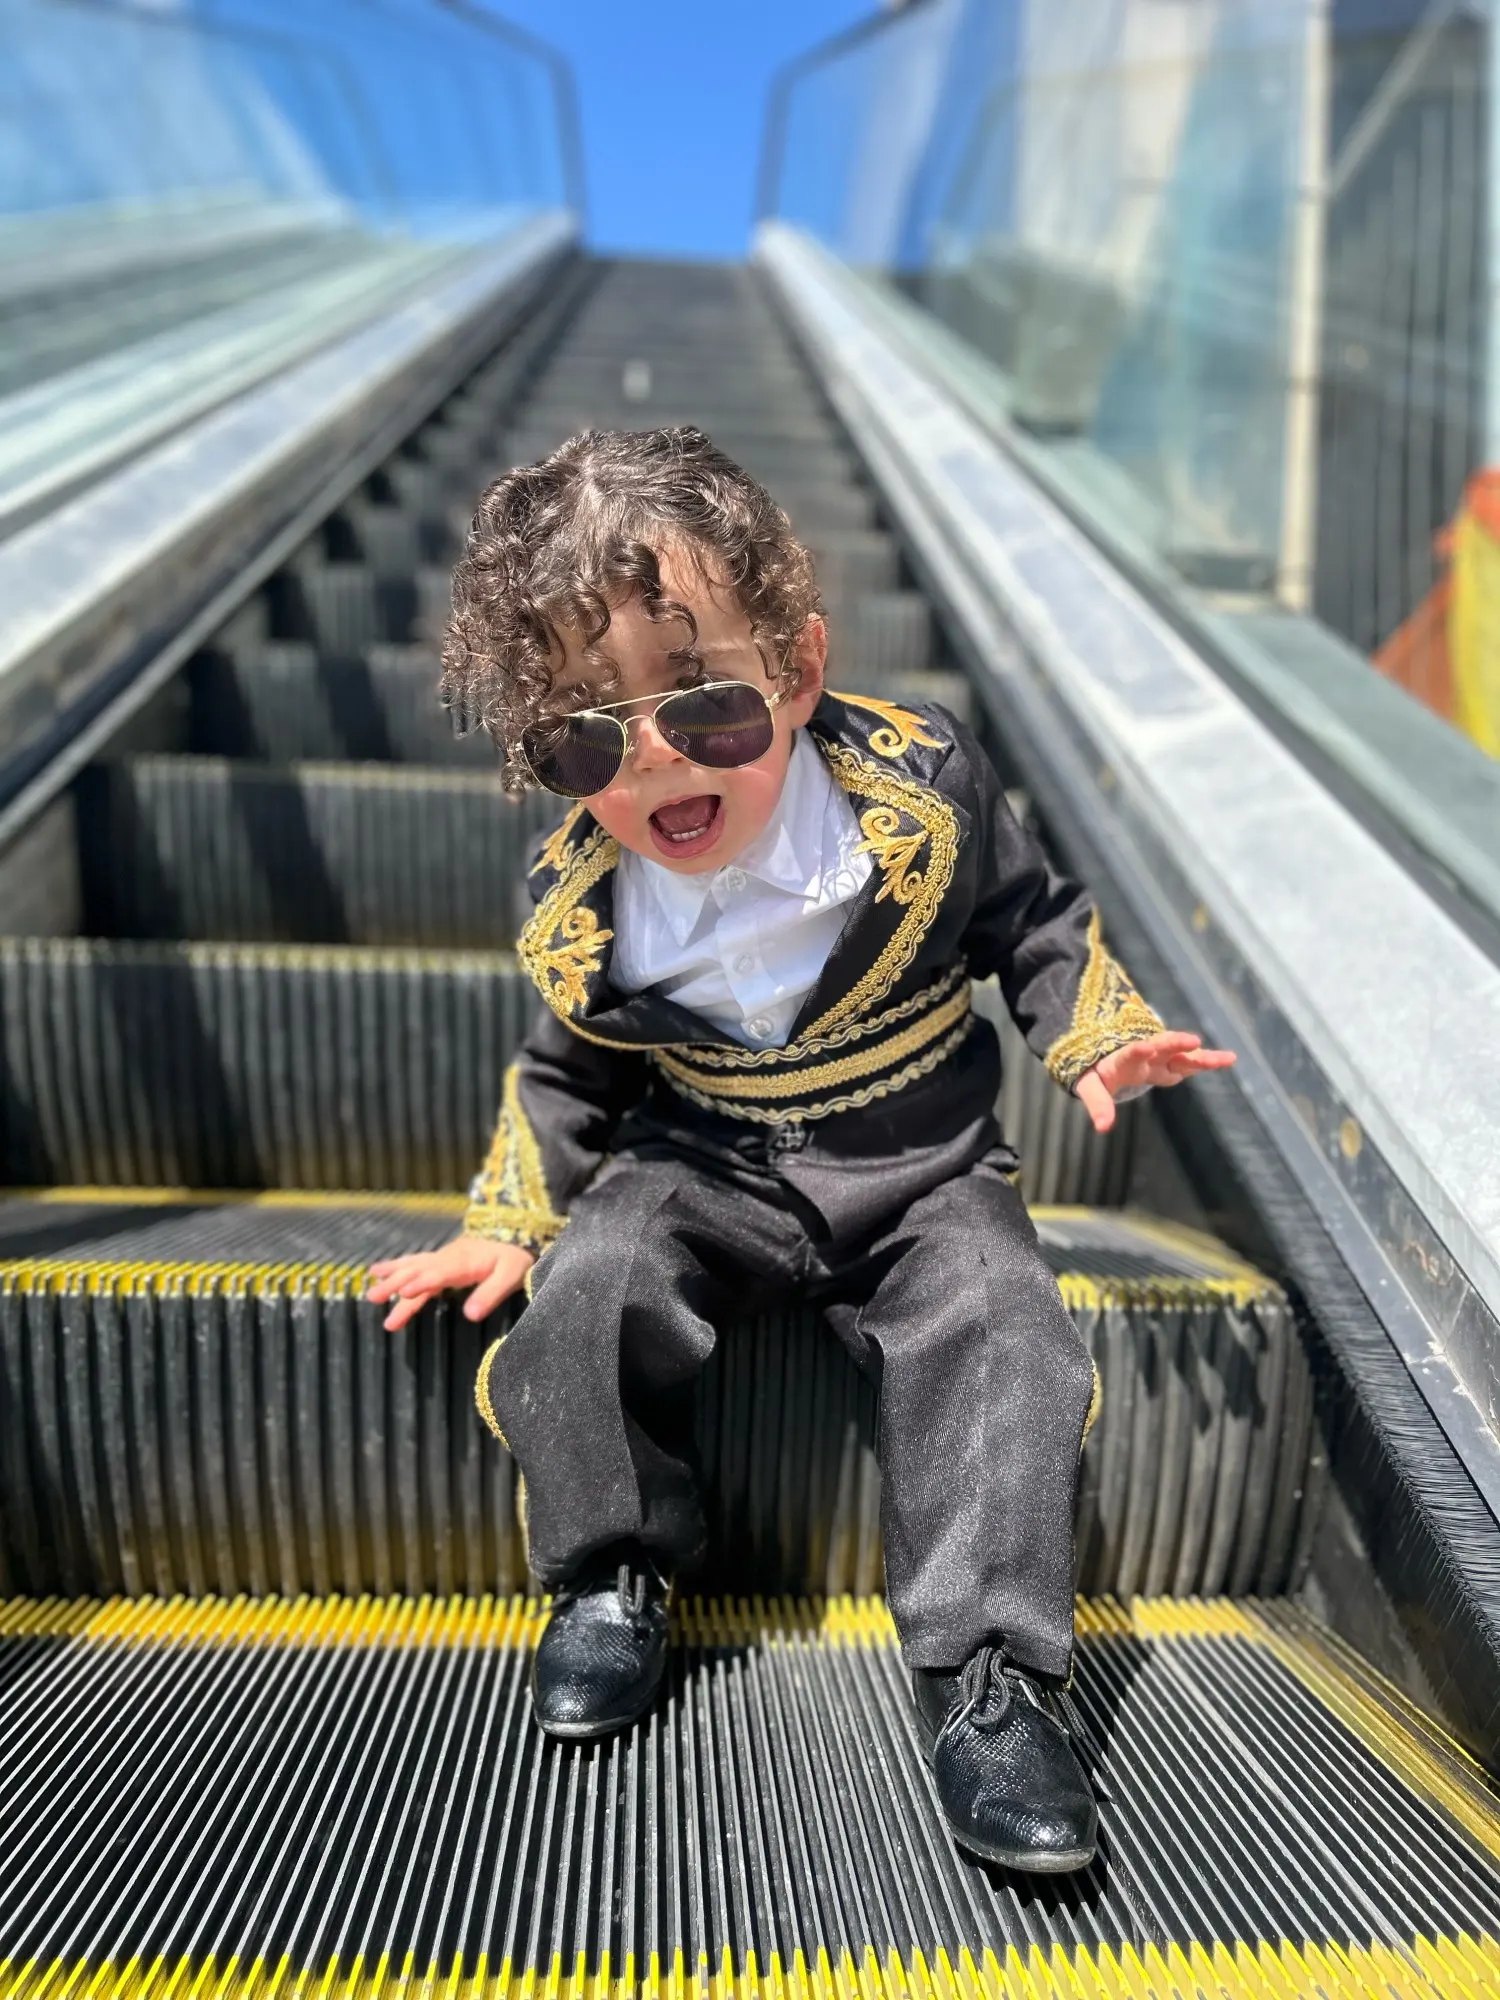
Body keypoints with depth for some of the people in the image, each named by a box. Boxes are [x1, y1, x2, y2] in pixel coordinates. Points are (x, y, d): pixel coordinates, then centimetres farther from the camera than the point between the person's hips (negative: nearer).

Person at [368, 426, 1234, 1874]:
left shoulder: (920, 786, -17)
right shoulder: (583, 911, -12)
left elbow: (1027, 917, 2)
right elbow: (569, 1075, 7)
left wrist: (1094, 1034, -11)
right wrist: (511, 1219, 0)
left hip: (920, 1162, 0)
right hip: (710, 1161, 1)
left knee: (998, 1338, -24)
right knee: (584, 1289, -22)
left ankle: (984, 1670, -7)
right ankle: (611, 1573, 4)